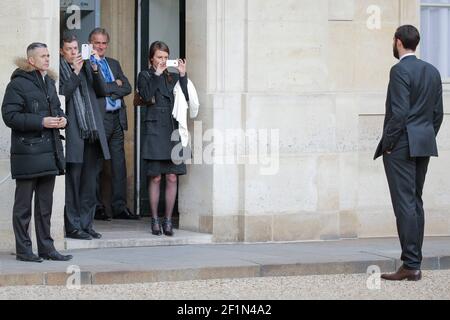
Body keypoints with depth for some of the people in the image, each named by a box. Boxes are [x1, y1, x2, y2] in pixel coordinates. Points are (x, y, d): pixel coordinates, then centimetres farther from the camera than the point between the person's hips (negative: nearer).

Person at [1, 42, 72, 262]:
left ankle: (46, 248, 16)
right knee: (23, 203, -1)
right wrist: (41, 122, -20)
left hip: (50, 151, 8)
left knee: (46, 203, 11)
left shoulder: (49, 82, 16)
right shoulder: (18, 84, -9)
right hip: (27, 151, -7)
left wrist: (62, 119, 4)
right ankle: (23, 249, 4)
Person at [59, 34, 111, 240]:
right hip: (73, 134, -6)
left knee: (89, 183, 9)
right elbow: (61, 95, -14)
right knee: (72, 182, -4)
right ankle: (72, 226, 1)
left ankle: (86, 224, 15)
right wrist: (76, 73, -15)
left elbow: (101, 91, 11)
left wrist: (95, 70, -4)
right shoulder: (59, 69, -3)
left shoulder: (87, 65, 15)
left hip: (92, 132, 6)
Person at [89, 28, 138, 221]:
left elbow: (127, 88, 8)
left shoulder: (114, 64, 19)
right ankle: (96, 208, 4)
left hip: (117, 119, 6)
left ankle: (119, 207, 9)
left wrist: (107, 90, -7)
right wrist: (115, 85, -6)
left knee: (119, 165, 6)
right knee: (96, 166, -1)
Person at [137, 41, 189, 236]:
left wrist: (182, 75, -2)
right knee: (155, 178, -2)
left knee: (172, 177, -1)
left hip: (172, 131, 3)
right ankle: (155, 220, 5)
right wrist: (156, 75, -10)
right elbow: (147, 97, -13)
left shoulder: (173, 77, 15)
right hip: (155, 130, -3)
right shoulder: (145, 76, 5)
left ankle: (168, 220, 5)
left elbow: (185, 99, 3)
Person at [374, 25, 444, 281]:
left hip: (401, 145, -8)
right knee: (415, 202, 13)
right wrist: (428, 138, 18)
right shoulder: (432, 71, 11)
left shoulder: (400, 71, -13)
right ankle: (414, 262, 14)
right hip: (424, 145, 8)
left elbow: (399, 113, -19)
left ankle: (411, 265, -10)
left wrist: (388, 144, -11)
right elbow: (438, 113, 12)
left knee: (405, 204, -8)